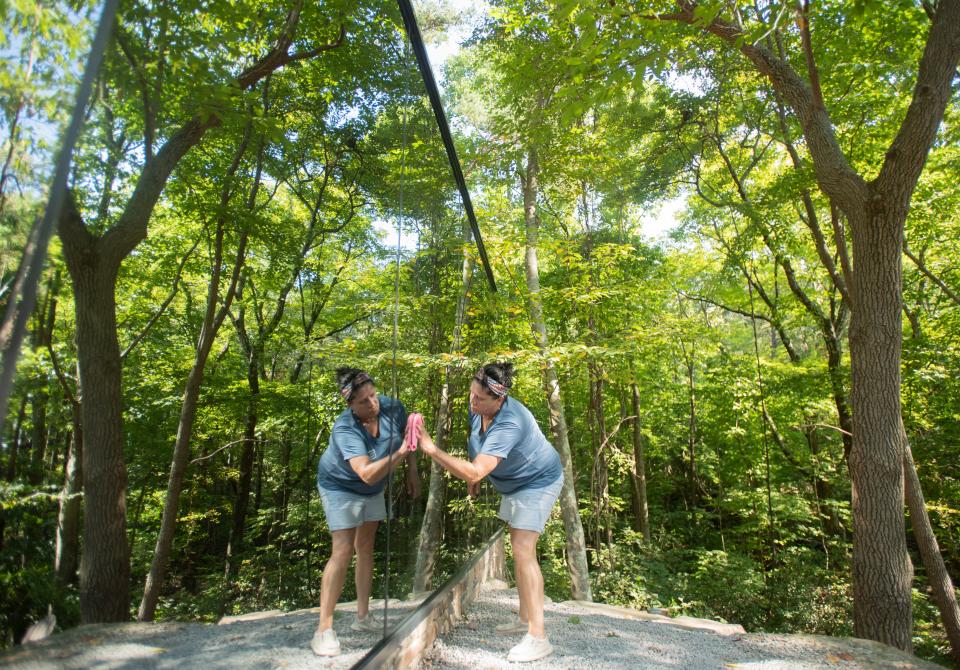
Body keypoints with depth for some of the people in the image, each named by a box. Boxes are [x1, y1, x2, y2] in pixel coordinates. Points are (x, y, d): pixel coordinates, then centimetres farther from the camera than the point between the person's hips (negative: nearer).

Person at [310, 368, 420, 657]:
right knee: (343, 550, -13)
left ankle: (363, 616, 27)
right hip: (341, 487, -5)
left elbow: (407, 435, -2)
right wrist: (399, 454, -59)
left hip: (372, 489, 6)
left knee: (365, 546, 13)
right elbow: (367, 474, -47)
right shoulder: (345, 429, -37)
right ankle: (324, 629, -2)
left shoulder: (391, 407, -23)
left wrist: (412, 471, -3)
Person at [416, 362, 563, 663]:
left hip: (538, 482, -9)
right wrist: (475, 475, 10)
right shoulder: (478, 409, -14)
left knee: (523, 551, -17)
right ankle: (525, 618, 30)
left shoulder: (508, 425, -40)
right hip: (515, 483, 9)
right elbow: (478, 444, 10)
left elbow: (474, 471, -48)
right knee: (519, 549, 16)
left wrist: (431, 448, -48)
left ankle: (538, 637, -11)